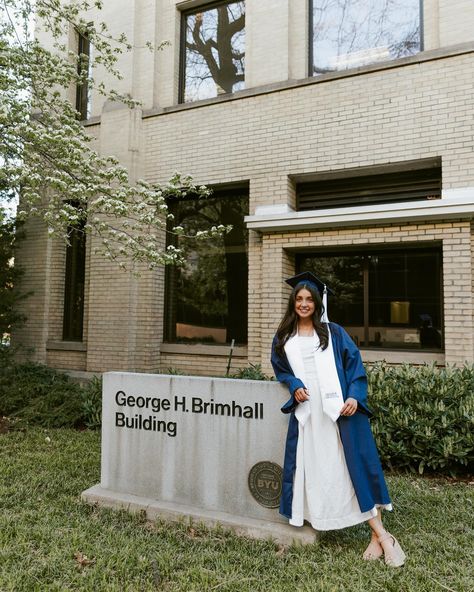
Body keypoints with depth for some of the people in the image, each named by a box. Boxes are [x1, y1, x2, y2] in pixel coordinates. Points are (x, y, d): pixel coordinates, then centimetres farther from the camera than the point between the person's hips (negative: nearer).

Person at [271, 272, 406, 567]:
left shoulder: (334, 333, 7)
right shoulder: (283, 338, 13)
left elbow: (355, 365, 3)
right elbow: (280, 369, 17)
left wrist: (355, 397, -12)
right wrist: (294, 386, -3)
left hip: (340, 409, -2)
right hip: (306, 414, 2)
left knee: (357, 466, -6)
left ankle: (381, 534, 7)